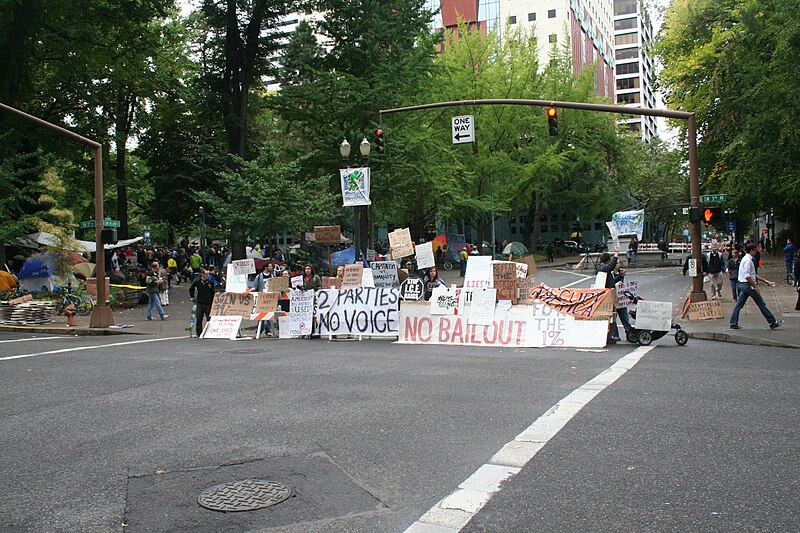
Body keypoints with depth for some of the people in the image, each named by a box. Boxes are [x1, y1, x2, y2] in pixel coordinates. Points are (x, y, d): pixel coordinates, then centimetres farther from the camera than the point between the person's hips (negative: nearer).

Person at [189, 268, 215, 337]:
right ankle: (199, 333, 13)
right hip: (200, 303, 0)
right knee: (198, 319, 3)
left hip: (208, 304, 0)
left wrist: (212, 302, 3)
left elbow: (213, 293, 7)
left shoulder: (210, 282, -1)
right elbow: (191, 289, 15)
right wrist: (192, 297, 12)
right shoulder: (197, 282, -2)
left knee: (209, 318, 1)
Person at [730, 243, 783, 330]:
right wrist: (755, 286, -18)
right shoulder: (748, 260, -16)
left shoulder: (746, 259, 15)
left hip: (742, 285, 10)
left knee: (739, 304, 7)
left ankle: (733, 324, 7)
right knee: (761, 304, -1)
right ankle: (773, 322, 7)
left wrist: (765, 280, 19)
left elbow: (754, 274, 21)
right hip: (747, 285, -10)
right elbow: (747, 276, -22)